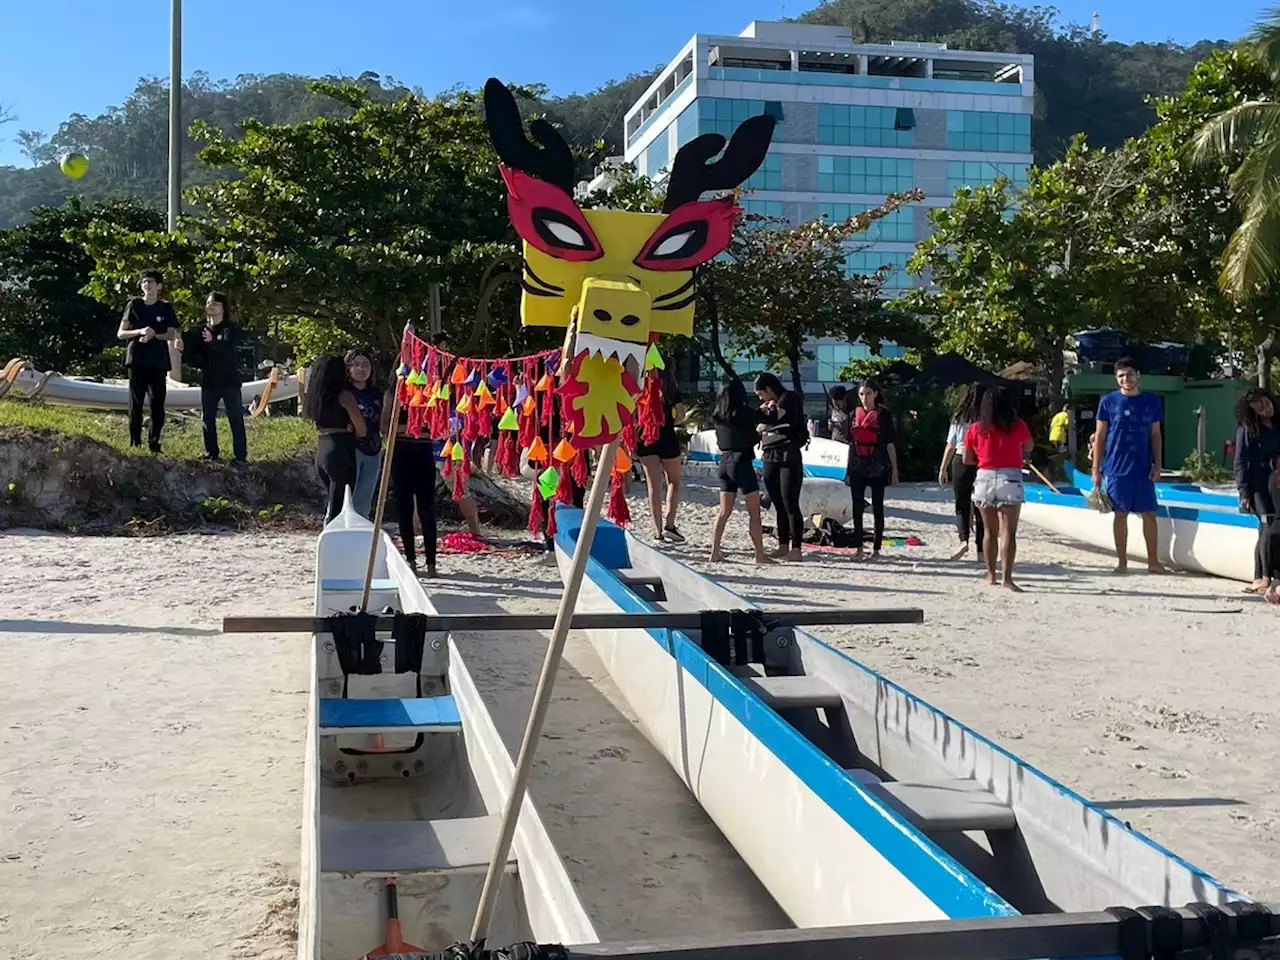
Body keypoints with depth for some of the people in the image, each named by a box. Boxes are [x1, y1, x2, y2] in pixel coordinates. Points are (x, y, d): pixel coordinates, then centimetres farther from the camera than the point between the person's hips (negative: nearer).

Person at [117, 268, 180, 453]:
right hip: (137, 361, 0)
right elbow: (120, 333, 4)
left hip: (158, 362, 0)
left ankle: (154, 444, 6)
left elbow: (171, 334, 5)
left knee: (158, 404, -1)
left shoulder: (166, 307, 8)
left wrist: (153, 336, -13)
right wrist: (140, 331, -14)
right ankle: (134, 443, 2)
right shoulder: (134, 305, 7)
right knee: (135, 403, -2)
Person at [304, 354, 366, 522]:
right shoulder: (343, 395, -9)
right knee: (339, 507, -4)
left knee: (334, 502, 18)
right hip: (340, 451, -7)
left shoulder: (316, 395, 13)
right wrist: (356, 436, 10)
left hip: (321, 450, 7)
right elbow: (361, 426, -11)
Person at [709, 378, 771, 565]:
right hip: (741, 462, -6)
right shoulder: (742, 412, -11)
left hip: (724, 463, 6)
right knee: (754, 512, 0)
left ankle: (715, 552, 8)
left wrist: (761, 410, 23)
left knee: (724, 511, 11)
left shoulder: (718, 415, 7)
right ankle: (760, 555, 1)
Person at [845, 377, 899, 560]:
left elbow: (890, 444, -2)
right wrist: (848, 469, 12)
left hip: (878, 468, -4)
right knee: (857, 508, 5)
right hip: (857, 468, 4)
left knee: (877, 508, 2)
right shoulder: (855, 414, 8)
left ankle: (876, 548, 6)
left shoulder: (884, 415, -2)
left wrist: (894, 471, -5)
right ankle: (859, 547, 13)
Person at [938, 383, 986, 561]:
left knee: (962, 505, 10)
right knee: (981, 508, 8)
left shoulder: (959, 418, 1)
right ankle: (981, 550, 11)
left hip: (961, 462, 0)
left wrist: (943, 469, 12)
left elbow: (950, 446, 4)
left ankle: (964, 540, -13)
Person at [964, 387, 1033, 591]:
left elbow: (967, 459, 6)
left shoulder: (975, 429, 0)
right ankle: (1007, 577, -13)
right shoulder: (1018, 426, -2)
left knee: (989, 531, 14)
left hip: (984, 478, 2)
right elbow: (1029, 447, 16)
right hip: (1010, 479, -2)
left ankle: (991, 575, 18)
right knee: (1008, 532, -5)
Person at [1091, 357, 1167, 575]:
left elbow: (1156, 435, 10)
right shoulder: (1108, 402, -1)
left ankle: (1153, 561, 12)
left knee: (1149, 514, 3)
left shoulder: (1151, 402, 5)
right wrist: (1096, 469, -1)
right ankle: (1122, 562, 12)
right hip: (1116, 468, -2)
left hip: (1144, 468, 2)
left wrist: (1157, 464, 1)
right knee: (1121, 514, 4)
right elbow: (1099, 436, 2)